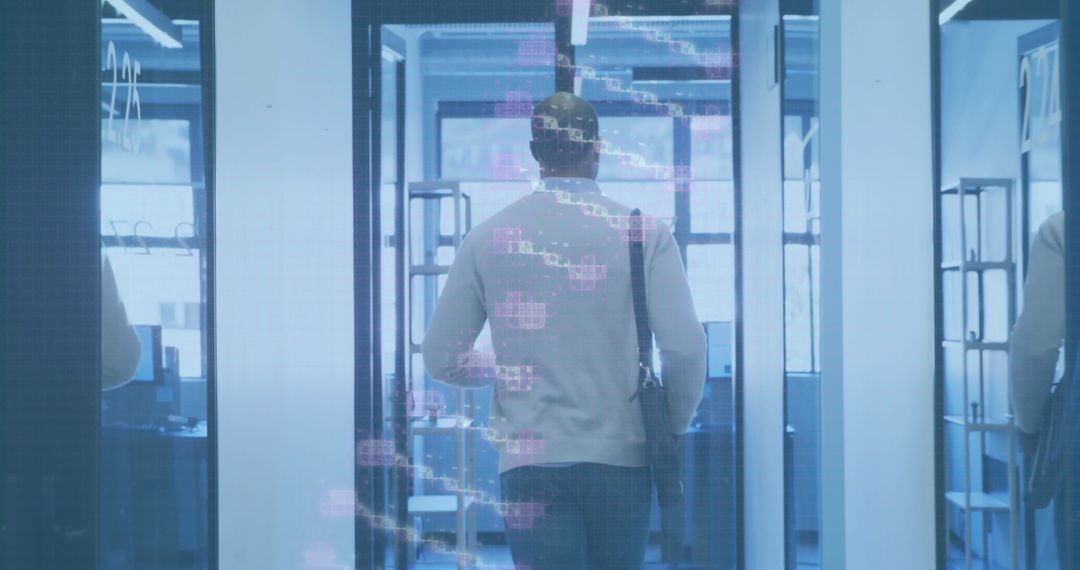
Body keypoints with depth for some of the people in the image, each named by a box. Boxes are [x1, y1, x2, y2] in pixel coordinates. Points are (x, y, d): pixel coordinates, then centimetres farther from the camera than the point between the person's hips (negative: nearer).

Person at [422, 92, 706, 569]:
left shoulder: (487, 237, 2)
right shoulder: (644, 232, -3)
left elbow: (441, 359, 3)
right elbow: (685, 347, -9)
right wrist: (674, 426, 8)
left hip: (528, 461, 0)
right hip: (619, 455, 0)